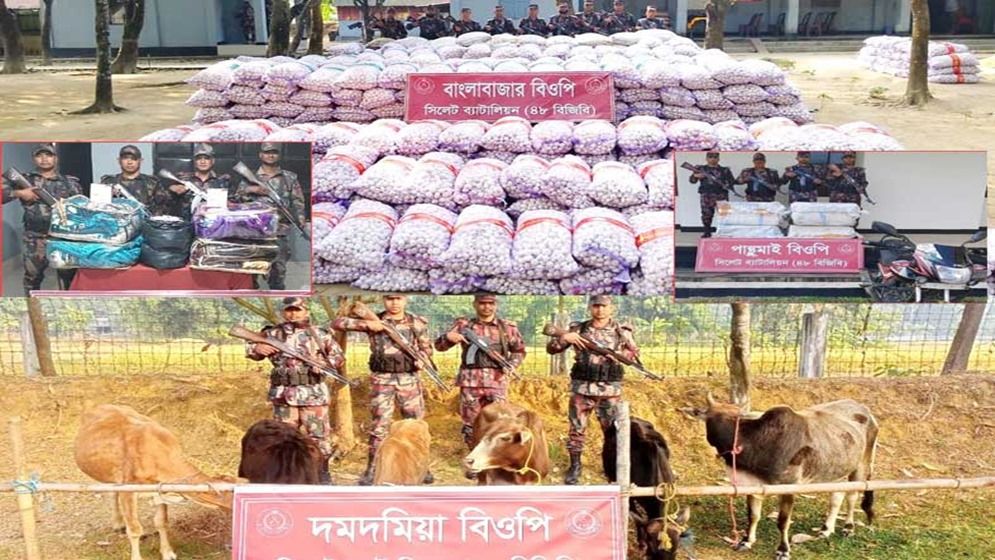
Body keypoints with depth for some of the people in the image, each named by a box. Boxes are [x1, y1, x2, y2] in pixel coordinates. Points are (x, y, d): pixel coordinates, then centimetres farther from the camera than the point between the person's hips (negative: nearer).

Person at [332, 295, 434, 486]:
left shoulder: (417, 323, 4)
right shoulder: (374, 320, 0)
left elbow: (427, 347, 15)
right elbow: (337, 323, -3)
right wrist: (366, 324, -14)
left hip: (409, 379, 2)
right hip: (382, 380, -2)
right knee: (379, 427, 1)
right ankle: (371, 471, 9)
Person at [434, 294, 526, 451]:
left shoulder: (507, 327, 10)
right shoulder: (464, 325, 8)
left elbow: (519, 350, 19)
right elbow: (439, 345, 8)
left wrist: (512, 364, -1)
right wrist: (448, 336, -15)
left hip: (497, 382, 0)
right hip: (470, 381, 0)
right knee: (470, 424, 5)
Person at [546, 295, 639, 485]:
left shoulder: (621, 331, 3)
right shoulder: (578, 329, 3)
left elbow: (635, 353, 11)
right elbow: (551, 348, 3)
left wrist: (620, 355, -9)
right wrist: (564, 337, -16)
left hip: (610, 390, 0)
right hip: (582, 387, 0)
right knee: (577, 428, 5)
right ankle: (574, 467, 18)